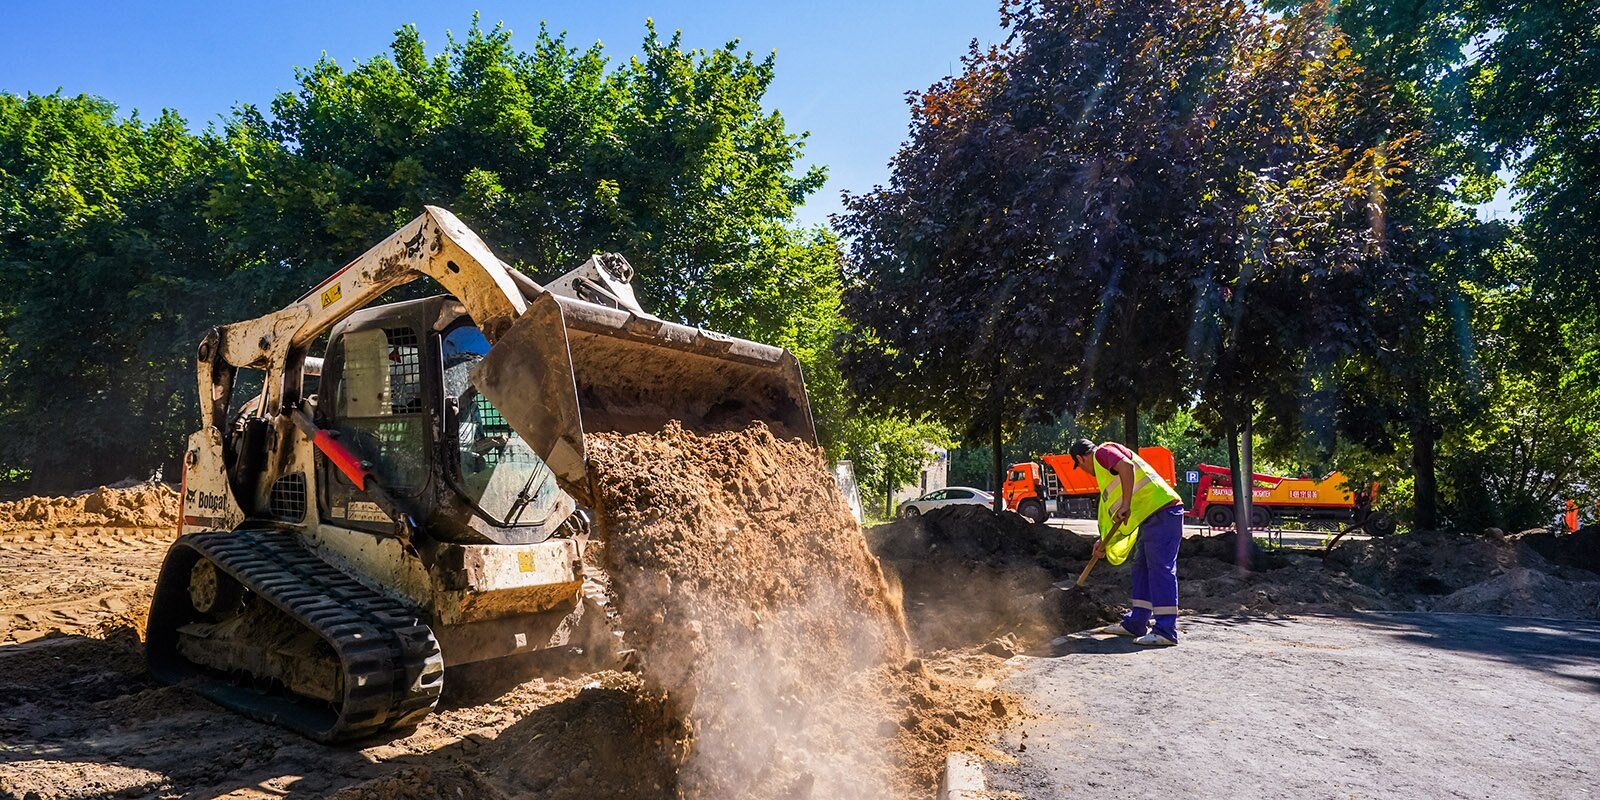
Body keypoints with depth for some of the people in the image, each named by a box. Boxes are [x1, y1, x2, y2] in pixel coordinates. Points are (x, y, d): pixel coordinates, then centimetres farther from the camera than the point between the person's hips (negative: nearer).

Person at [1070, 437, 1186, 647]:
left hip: (1162, 510, -11)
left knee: (1161, 569, -11)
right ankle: (1135, 624, 22)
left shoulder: (1103, 452, -1)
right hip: (1152, 515, 11)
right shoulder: (1105, 467, 27)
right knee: (1141, 567, 15)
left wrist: (1126, 505, -27)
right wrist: (1103, 540, 34)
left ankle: (1166, 631, -11)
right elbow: (1114, 512, 31)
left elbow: (1127, 466, -24)